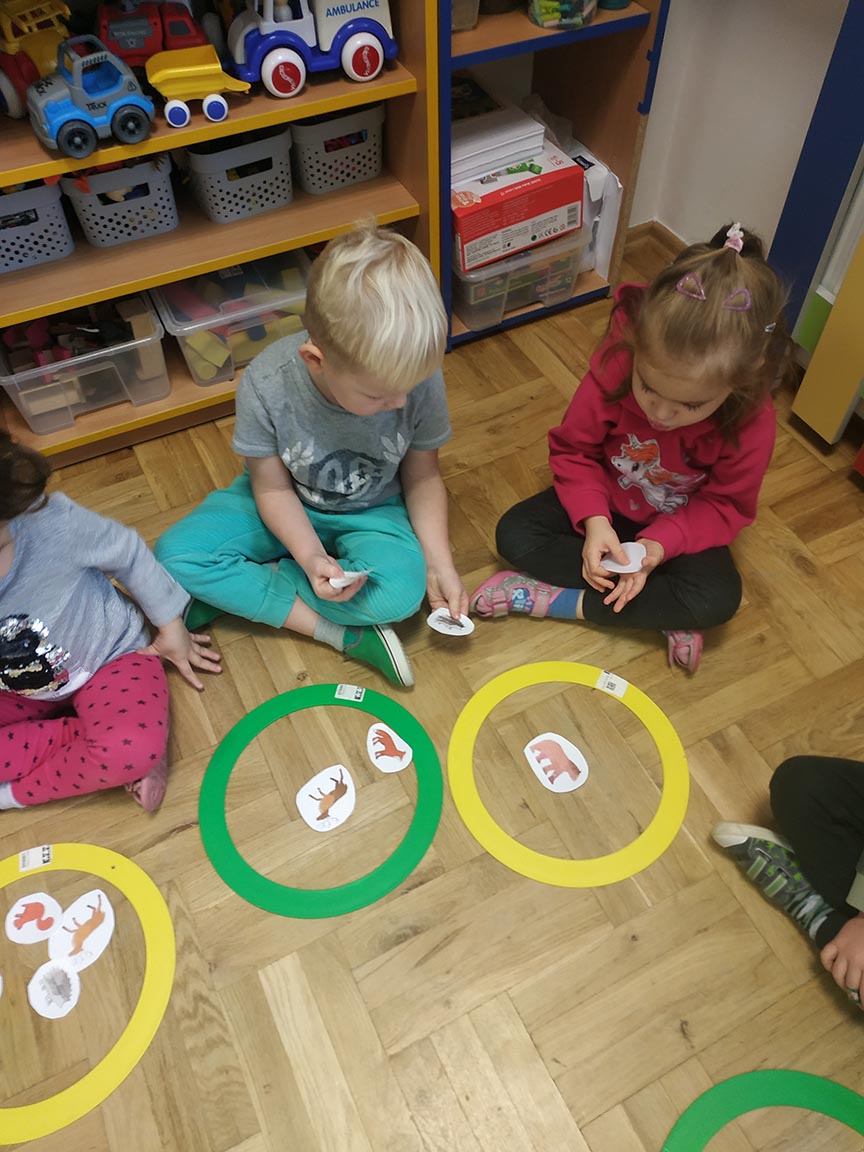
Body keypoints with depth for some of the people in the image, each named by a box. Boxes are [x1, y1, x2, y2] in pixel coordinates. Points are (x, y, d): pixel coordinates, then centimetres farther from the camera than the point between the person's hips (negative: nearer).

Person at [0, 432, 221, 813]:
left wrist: (171, 626, 0)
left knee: (132, 750, -33)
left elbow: (129, 554, -12)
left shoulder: (52, 521, -31)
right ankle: (83, 737, -10)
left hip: (108, 659, -3)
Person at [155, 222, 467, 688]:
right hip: (289, 509, 1)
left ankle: (234, 590, -11)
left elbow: (422, 475, -9)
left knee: (400, 592, -30)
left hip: (370, 511, 0)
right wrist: (311, 557, -30)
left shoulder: (417, 379, -26)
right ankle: (338, 631, -18)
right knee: (174, 556, -19)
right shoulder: (266, 384, -29)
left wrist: (438, 563, -16)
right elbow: (273, 488, -15)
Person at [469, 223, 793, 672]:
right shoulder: (615, 365, -28)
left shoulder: (751, 424, -27)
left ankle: (556, 600, -20)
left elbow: (726, 504, -13)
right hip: (604, 502, 2)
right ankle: (664, 613, -19)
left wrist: (662, 543, -30)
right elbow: (572, 448, -15)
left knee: (719, 598, -28)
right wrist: (593, 521, -30)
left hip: (680, 524, -1)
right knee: (514, 534, -20)